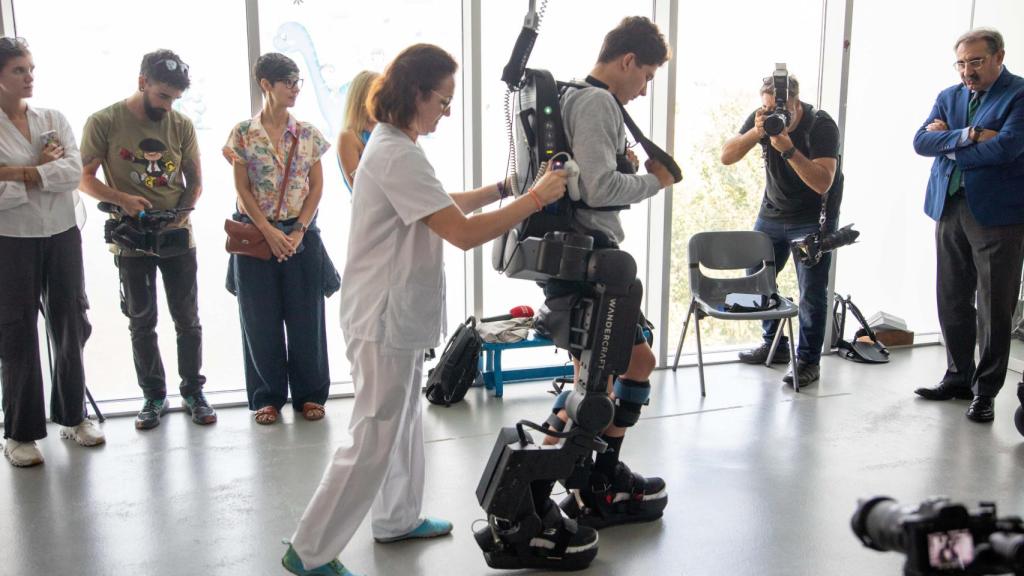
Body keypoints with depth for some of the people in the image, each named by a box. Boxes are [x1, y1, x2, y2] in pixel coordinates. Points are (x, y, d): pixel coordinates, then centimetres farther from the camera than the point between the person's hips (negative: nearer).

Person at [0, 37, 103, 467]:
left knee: (71, 327, 11)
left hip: (62, 237, 4)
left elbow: (74, 171, -9)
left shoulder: (53, 120, 6)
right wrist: (43, 172, -13)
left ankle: (73, 416, 26)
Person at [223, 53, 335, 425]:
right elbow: (242, 189, -3)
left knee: (305, 317, 5)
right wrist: (268, 231, -12)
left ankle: (309, 394, 18)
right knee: (261, 321, 5)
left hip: (301, 234, 1)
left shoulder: (308, 134, 4)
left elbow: (317, 186, 2)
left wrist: (298, 231, -8)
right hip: (256, 235, -1)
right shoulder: (243, 134, -1)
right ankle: (267, 397, 19)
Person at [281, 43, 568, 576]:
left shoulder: (392, 147, 11)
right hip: (385, 319, -11)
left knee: (403, 422, 21)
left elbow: (448, 206, 19)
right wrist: (536, 198, -18)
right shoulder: (399, 157, -22)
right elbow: (465, 233, -27)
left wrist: (506, 187, 10)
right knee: (372, 442, -2)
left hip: (396, 314, 11)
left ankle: (397, 519, 37)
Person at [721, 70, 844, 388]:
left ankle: (808, 361, 4)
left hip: (814, 217, -5)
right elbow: (726, 157, -14)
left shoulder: (821, 126, -21)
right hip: (773, 211, 6)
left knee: (812, 290, -7)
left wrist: (788, 148, -39)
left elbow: (823, 183, -32)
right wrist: (755, 133, -30)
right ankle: (774, 344, 24)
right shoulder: (762, 118, -7)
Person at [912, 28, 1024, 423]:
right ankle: (959, 376, 25)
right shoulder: (949, 97, 13)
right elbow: (921, 141, 0)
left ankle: (986, 390, 12)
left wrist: (949, 145, -6)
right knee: (952, 301, 11)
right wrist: (967, 136, -15)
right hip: (949, 210, 6)